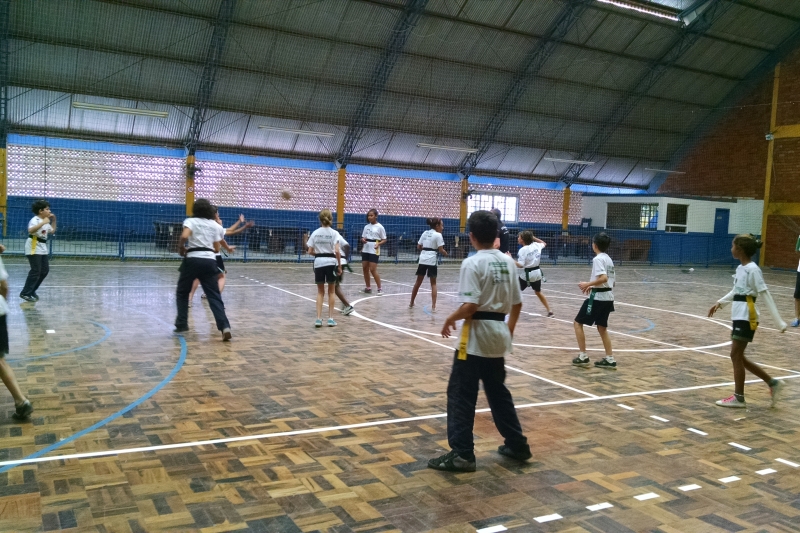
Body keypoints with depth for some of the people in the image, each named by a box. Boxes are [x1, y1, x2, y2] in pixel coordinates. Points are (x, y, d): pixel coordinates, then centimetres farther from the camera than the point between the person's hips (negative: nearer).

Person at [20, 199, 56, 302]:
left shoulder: (46, 221, 12)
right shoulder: (35, 220, -15)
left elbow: (52, 231, 25)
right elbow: (30, 230, -35)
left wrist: (53, 221, 16)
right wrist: (43, 223, -37)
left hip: (42, 248, 9)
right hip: (33, 247, -9)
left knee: (45, 270, 9)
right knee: (36, 271, -11)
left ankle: (31, 291, 19)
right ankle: (25, 293, -5)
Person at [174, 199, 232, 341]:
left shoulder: (190, 221, 3)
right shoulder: (215, 225, 14)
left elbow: (184, 236, -16)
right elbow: (216, 249, 12)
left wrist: (181, 248, 2)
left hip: (193, 259, -2)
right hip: (209, 261, 2)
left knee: (182, 292, 19)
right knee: (214, 296, 1)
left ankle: (182, 324, 20)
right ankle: (224, 326, -16)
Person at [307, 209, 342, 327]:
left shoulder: (315, 233, 3)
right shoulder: (334, 233, -4)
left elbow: (310, 251, 2)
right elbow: (337, 251, -13)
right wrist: (339, 266, -5)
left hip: (318, 262, 2)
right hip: (331, 262, -2)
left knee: (320, 292, 11)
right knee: (331, 291, 12)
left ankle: (318, 319, 4)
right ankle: (330, 318, 12)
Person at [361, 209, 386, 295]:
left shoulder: (379, 227, -4)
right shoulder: (366, 226, 11)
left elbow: (384, 239, -3)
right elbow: (362, 237, 17)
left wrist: (378, 244, -22)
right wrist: (363, 240, -7)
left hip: (374, 251, -6)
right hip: (365, 250, 6)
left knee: (373, 270, -10)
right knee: (365, 269, 7)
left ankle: (380, 288, -1)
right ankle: (368, 288, 18)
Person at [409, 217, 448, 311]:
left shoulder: (425, 232, 11)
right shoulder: (438, 235, -6)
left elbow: (418, 247, 12)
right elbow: (441, 250, -10)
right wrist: (445, 253, 9)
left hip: (423, 259, 5)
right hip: (432, 260, -5)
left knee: (418, 282, 16)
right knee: (433, 283, 4)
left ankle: (411, 303, 25)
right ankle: (433, 306, -3)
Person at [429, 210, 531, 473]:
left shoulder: (472, 263, -14)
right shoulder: (508, 262, 6)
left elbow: (470, 306, -22)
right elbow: (517, 303, 10)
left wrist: (450, 319, -5)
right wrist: (509, 330, 22)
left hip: (477, 336, -7)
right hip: (499, 334, 7)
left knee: (461, 394, 2)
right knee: (498, 392, 20)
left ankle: (462, 454, 6)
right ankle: (517, 444, 30)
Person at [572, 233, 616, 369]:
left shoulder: (598, 259, -14)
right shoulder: (608, 259, 14)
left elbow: (603, 278, -28)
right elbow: (613, 281, 18)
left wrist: (588, 284, -18)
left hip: (598, 297, -9)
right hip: (608, 297, 9)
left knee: (577, 323, 2)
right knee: (602, 328, 17)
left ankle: (583, 356, 2)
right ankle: (610, 359, 15)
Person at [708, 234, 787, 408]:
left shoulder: (752, 269, -14)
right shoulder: (740, 268, 11)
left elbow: (765, 295, -16)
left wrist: (779, 321, -16)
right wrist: (720, 302, 21)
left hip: (746, 317, -9)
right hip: (739, 316, 9)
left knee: (736, 355, -3)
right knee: (738, 357, 12)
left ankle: (738, 397, 7)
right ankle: (773, 383, 22)